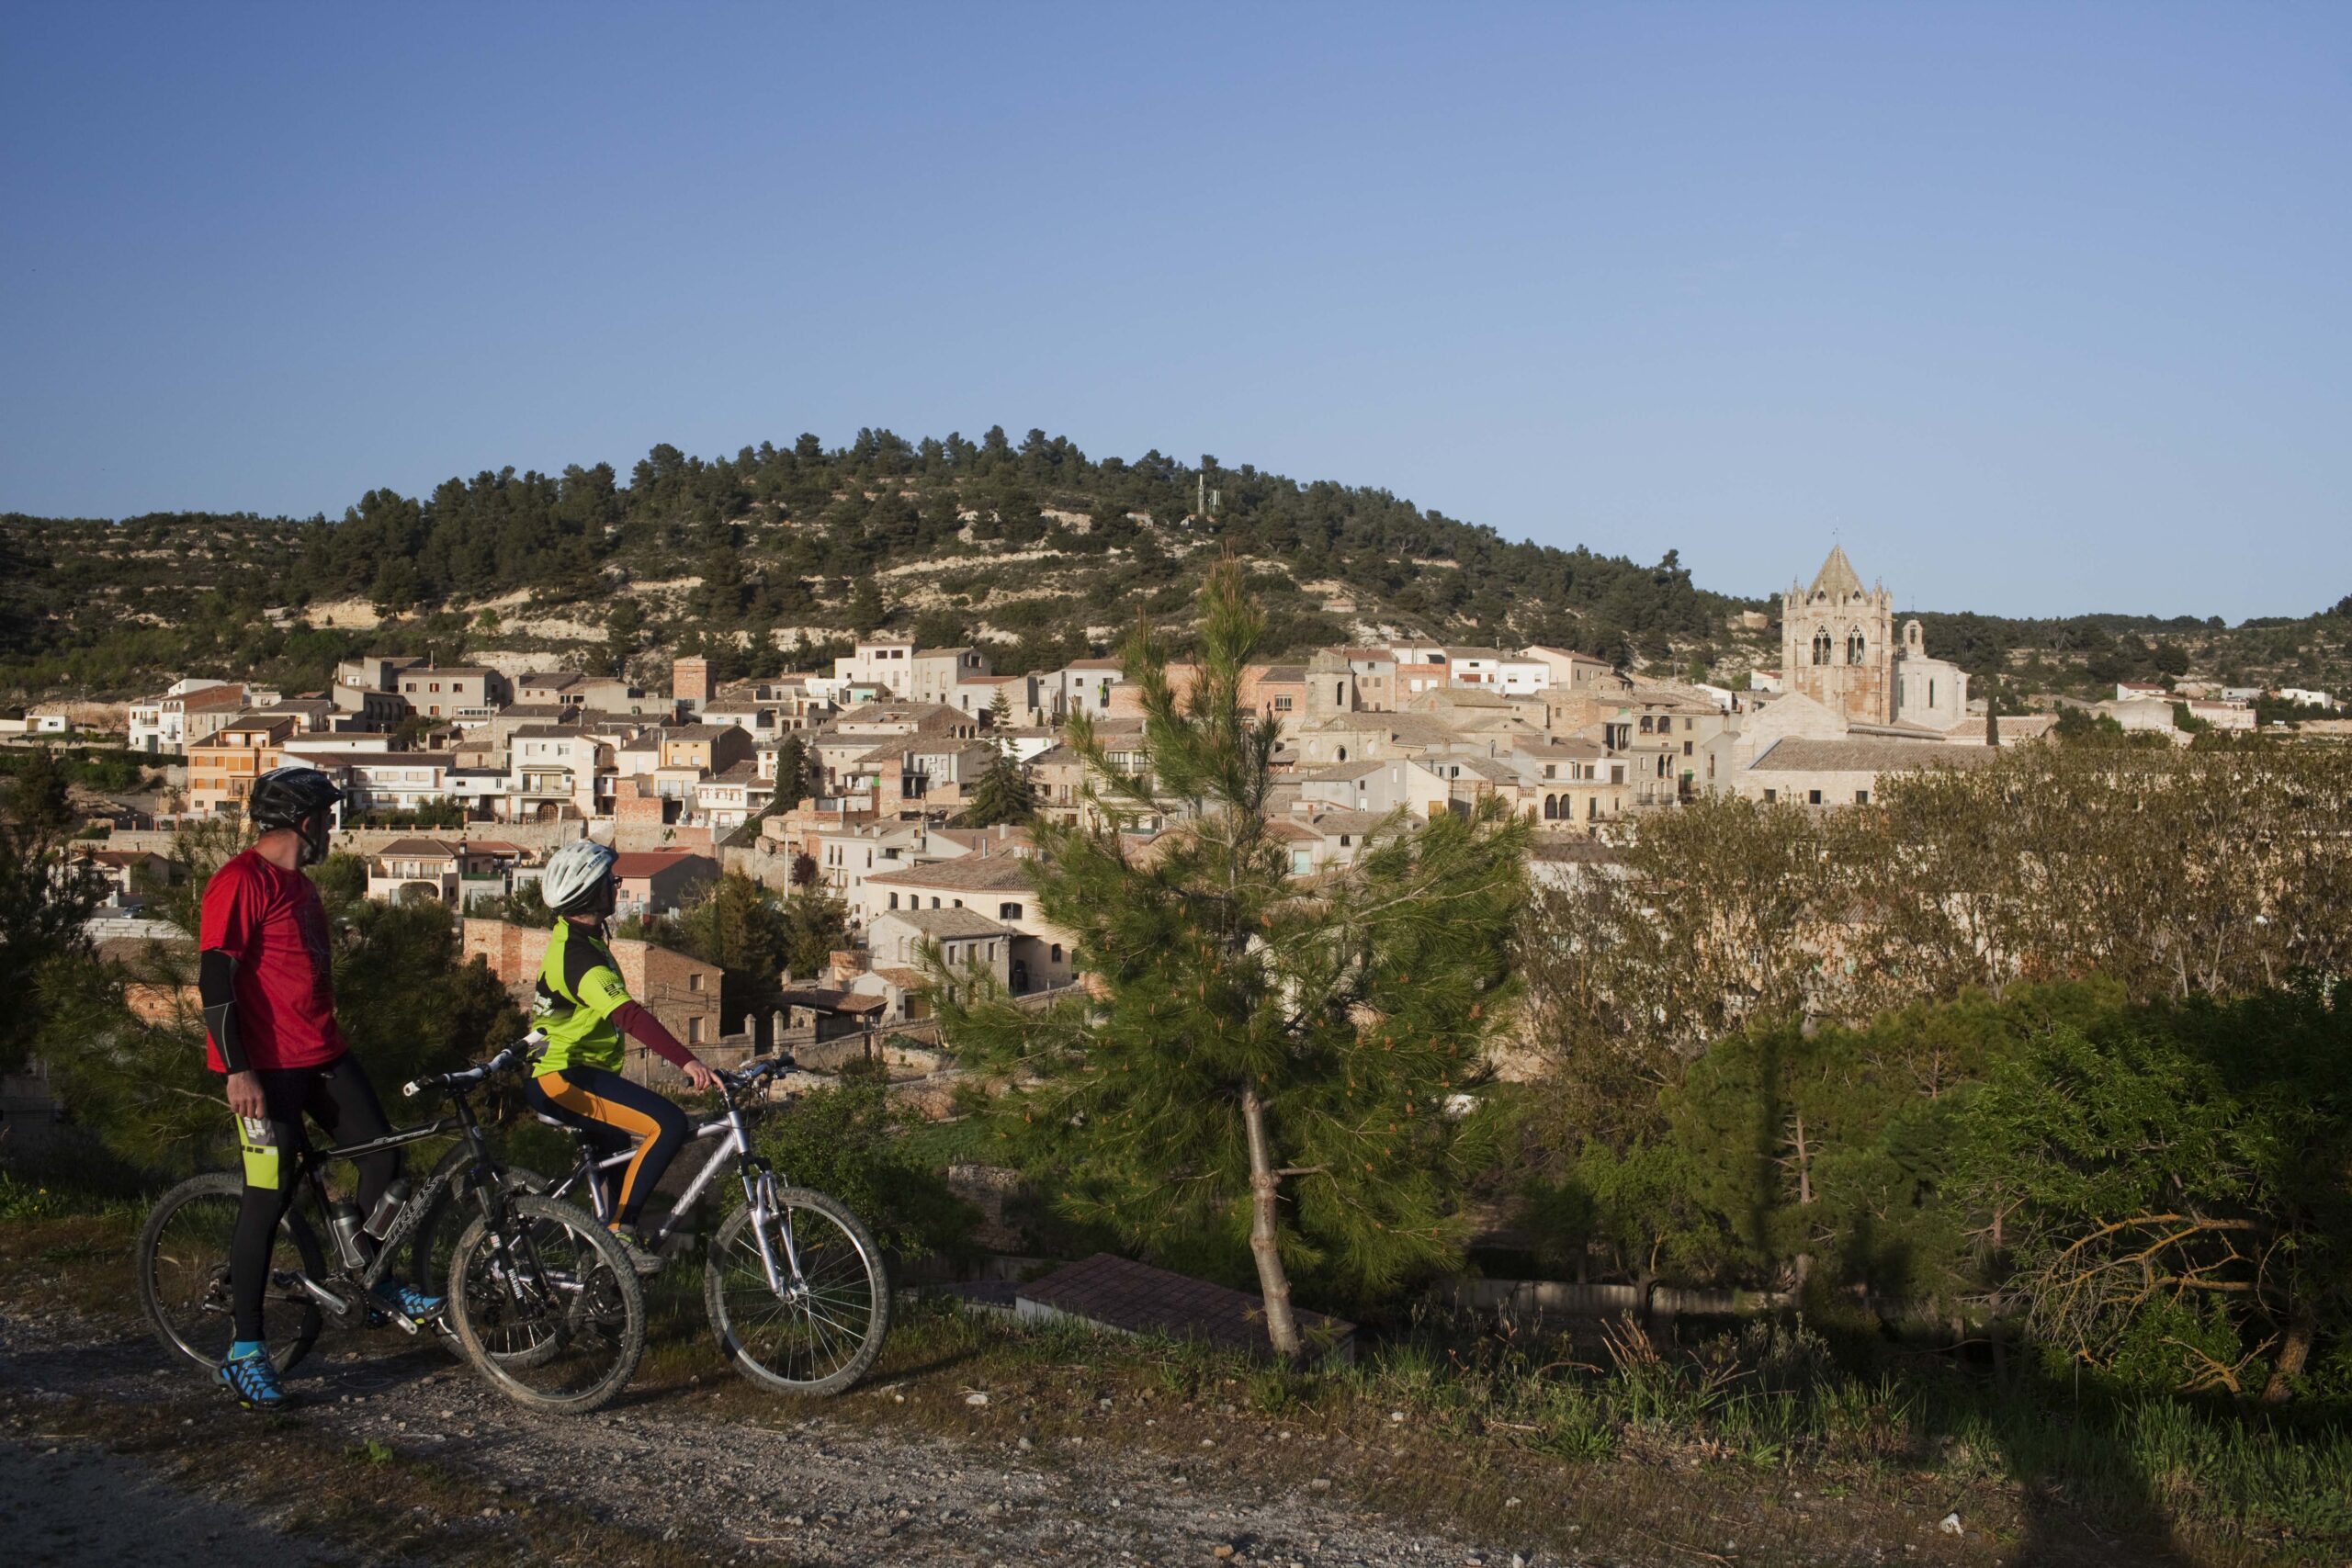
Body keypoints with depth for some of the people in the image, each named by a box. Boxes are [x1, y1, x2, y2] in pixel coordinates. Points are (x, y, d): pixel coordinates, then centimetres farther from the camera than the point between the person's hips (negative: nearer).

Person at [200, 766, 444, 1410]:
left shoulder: (299, 885, 17)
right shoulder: (241, 882, -13)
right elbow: (215, 978, -19)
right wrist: (238, 1070, -23)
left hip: (322, 1055, 9)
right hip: (266, 1067, -9)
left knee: (382, 1156, 6)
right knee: (271, 1195, -6)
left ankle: (379, 1283, 26)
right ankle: (244, 1352, 3)